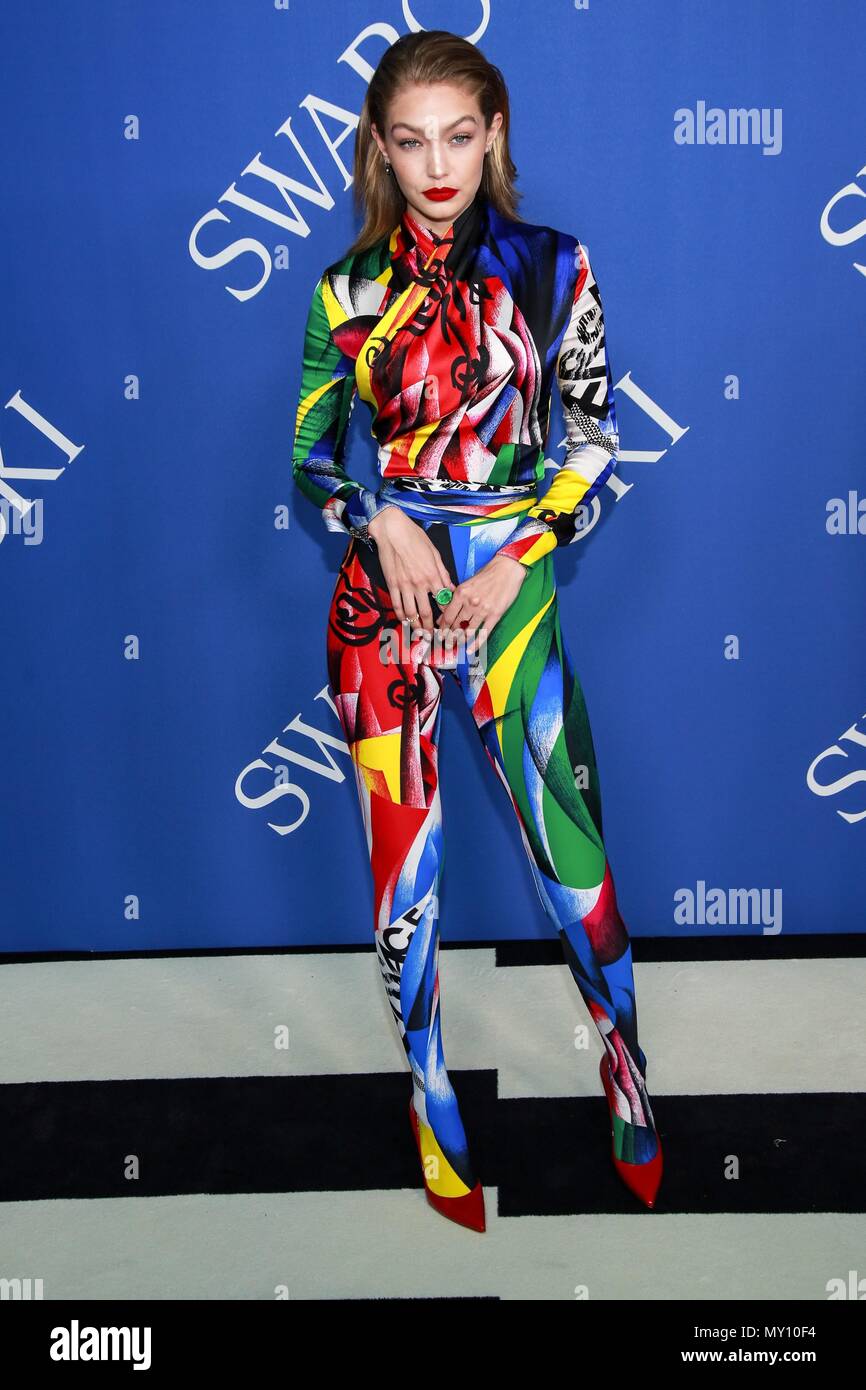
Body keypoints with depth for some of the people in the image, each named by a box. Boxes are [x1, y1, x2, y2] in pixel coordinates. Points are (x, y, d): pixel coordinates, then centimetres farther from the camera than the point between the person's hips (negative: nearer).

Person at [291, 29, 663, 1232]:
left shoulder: (551, 267, 3)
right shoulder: (349, 290, 6)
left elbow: (594, 438, 3)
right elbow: (310, 453, 10)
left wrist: (517, 559, -8)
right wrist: (382, 521, -9)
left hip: (510, 582, -1)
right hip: (384, 586, 2)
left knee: (574, 860, -2)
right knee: (404, 873, 5)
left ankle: (636, 1117, 20)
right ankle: (439, 1142, 21)